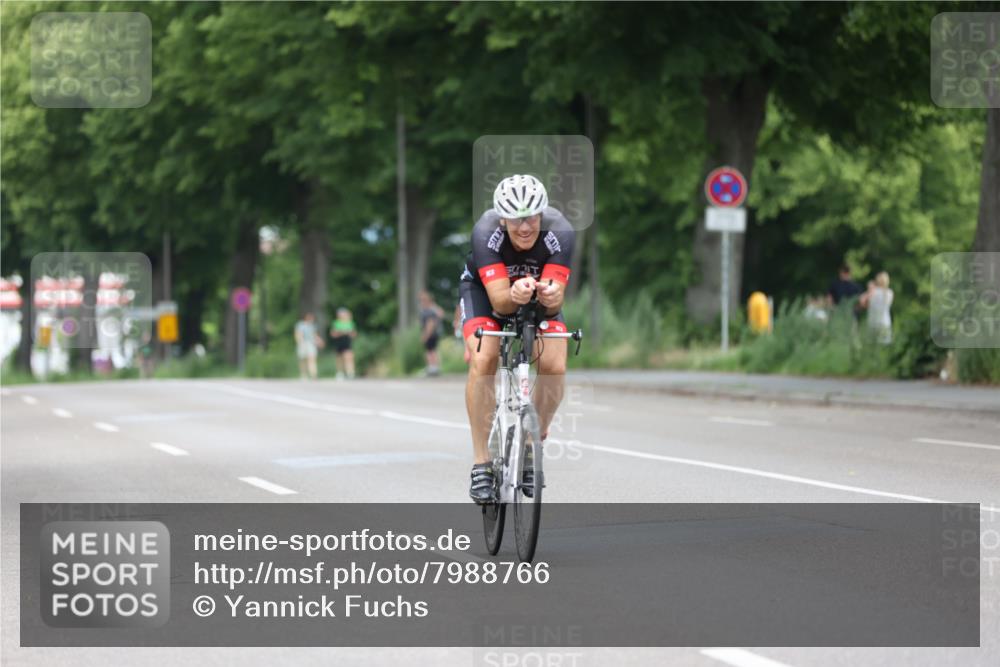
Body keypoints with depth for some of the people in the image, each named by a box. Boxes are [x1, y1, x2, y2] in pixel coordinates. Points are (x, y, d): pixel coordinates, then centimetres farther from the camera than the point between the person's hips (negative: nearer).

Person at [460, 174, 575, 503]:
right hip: (484, 288, -1)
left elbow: (556, 302, -36)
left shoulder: (560, 233, -34)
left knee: (554, 367, -21)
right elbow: (499, 300, -41)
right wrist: (514, 296, -63)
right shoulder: (486, 232, -37)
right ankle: (481, 464, -18)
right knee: (483, 360, -27)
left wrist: (550, 296, -59)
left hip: (540, 297, 2)